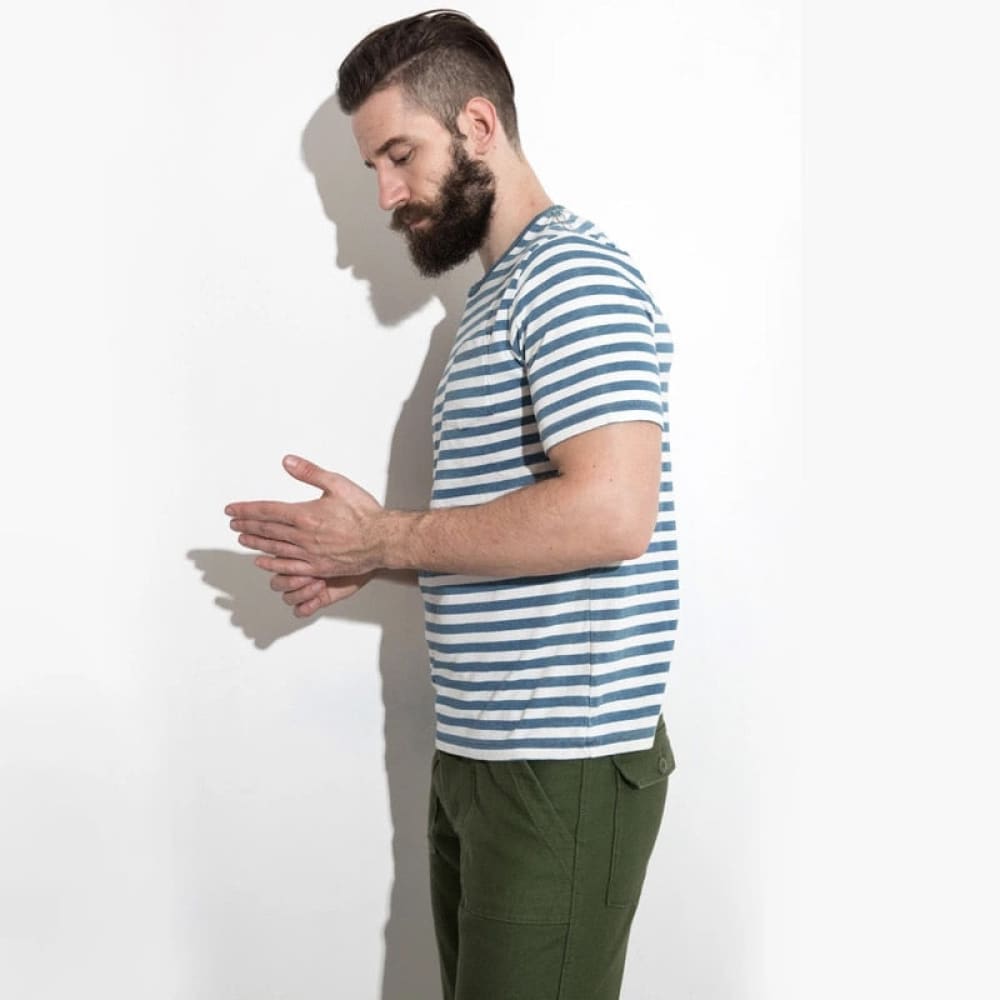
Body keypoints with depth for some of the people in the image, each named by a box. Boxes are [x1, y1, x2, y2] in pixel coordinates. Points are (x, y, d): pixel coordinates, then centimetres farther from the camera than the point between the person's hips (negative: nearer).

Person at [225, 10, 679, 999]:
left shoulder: (571, 272, -13)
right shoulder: (494, 292, 18)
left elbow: (608, 513, -26)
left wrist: (388, 536, -16)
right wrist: (360, 559, 6)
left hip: (564, 769, -9)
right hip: (476, 759, 9)